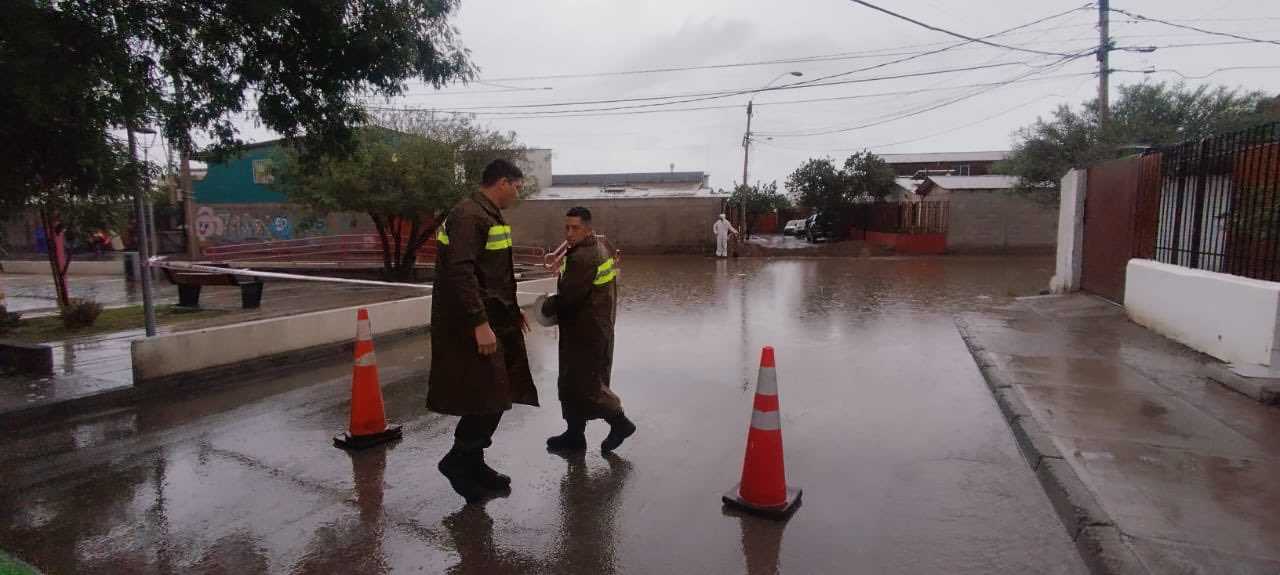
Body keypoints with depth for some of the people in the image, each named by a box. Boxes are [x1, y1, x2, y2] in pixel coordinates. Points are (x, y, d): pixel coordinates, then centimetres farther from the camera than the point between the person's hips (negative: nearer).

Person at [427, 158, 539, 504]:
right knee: (488, 399, -6)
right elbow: (461, 272, -25)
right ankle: (458, 460, 11)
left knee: (493, 399, 14)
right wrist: (480, 323, -28)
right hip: (473, 324, -10)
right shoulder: (468, 215, -15)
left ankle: (472, 464, 27)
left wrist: (511, 311, 23)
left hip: (493, 320, 10)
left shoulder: (490, 216, 17)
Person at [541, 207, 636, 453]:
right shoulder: (601, 247, 11)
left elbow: (568, 297, -23)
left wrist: (547, 307, -4)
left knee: (584, 384, -2)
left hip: (586, 332, -10)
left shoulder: (582, 258, -22)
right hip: (598, 325, 10)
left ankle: (620, 422, 12)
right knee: (571, 382, 15)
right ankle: (575, 433, 24)